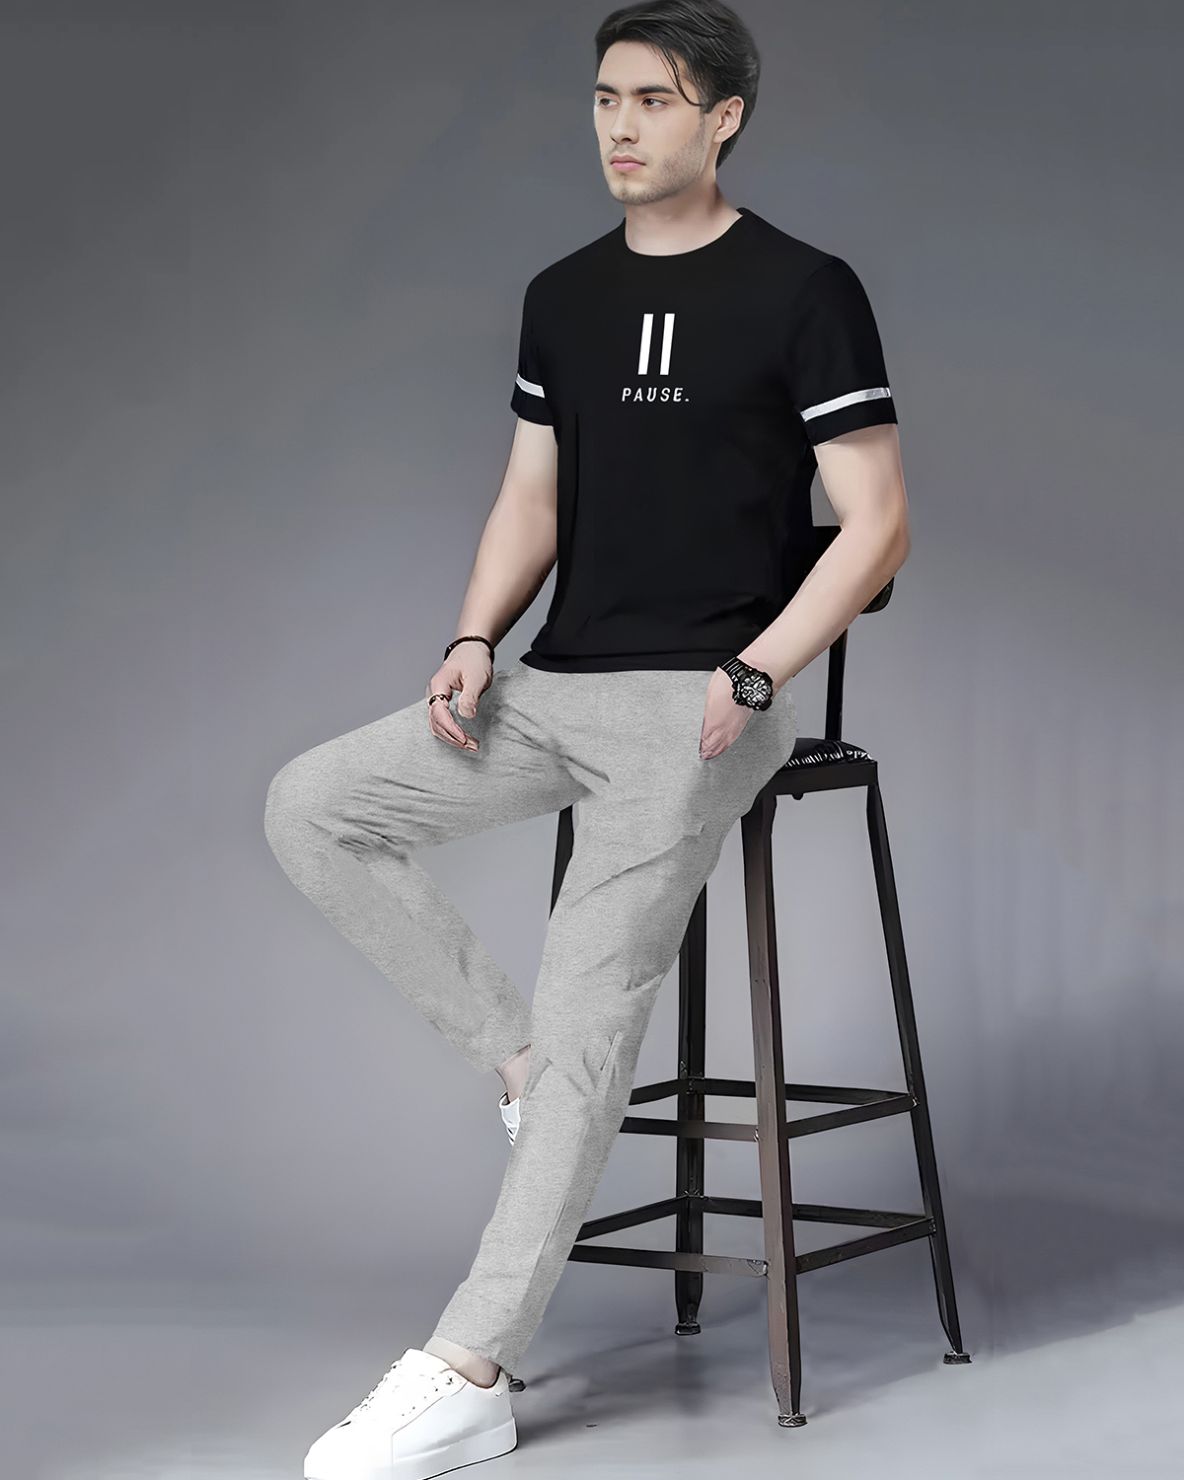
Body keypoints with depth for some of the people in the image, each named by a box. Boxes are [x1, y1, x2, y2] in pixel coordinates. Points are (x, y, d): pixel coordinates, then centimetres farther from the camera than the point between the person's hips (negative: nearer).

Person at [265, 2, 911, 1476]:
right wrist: (473, 644, -1)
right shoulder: (563, 296, 13)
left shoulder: (803, 292, -5)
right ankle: (515, 1057, 1)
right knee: (311, 807, -8)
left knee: (586, 1023, -15)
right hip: (553, 688, 7)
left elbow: (876, 522, -7)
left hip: (695, 704, -7)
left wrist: (753, 675, -19)